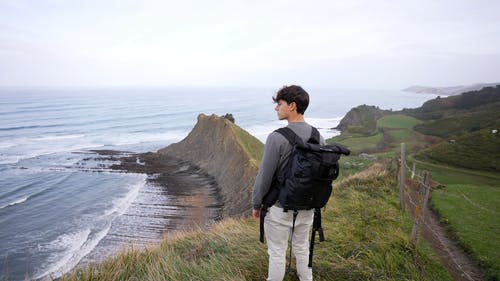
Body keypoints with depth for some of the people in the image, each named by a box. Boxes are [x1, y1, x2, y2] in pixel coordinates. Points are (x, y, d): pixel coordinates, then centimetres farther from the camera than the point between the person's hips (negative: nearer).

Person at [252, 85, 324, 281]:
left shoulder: (277, 138, -22)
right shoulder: (318, 136, -2)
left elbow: (265, 175, -17)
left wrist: (256, 204, -3)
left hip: (280, 207, -6)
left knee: (277, 253, 10)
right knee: (302, 248, 24)